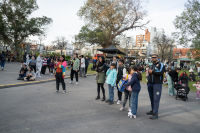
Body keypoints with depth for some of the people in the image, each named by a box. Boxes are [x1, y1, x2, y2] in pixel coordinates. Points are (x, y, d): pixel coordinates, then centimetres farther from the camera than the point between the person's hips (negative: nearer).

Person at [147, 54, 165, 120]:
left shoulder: (160, 64, -2)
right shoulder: (151, 65, 21)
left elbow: (161, 72, -18)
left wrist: (152, 71, -11)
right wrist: (148, 82, 23)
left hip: (157, 84, -7)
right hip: (150, 84, 7)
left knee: (156, 99, -9)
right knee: (151, 98, 11)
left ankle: (155, 113, -6)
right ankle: (153, 110, 23)